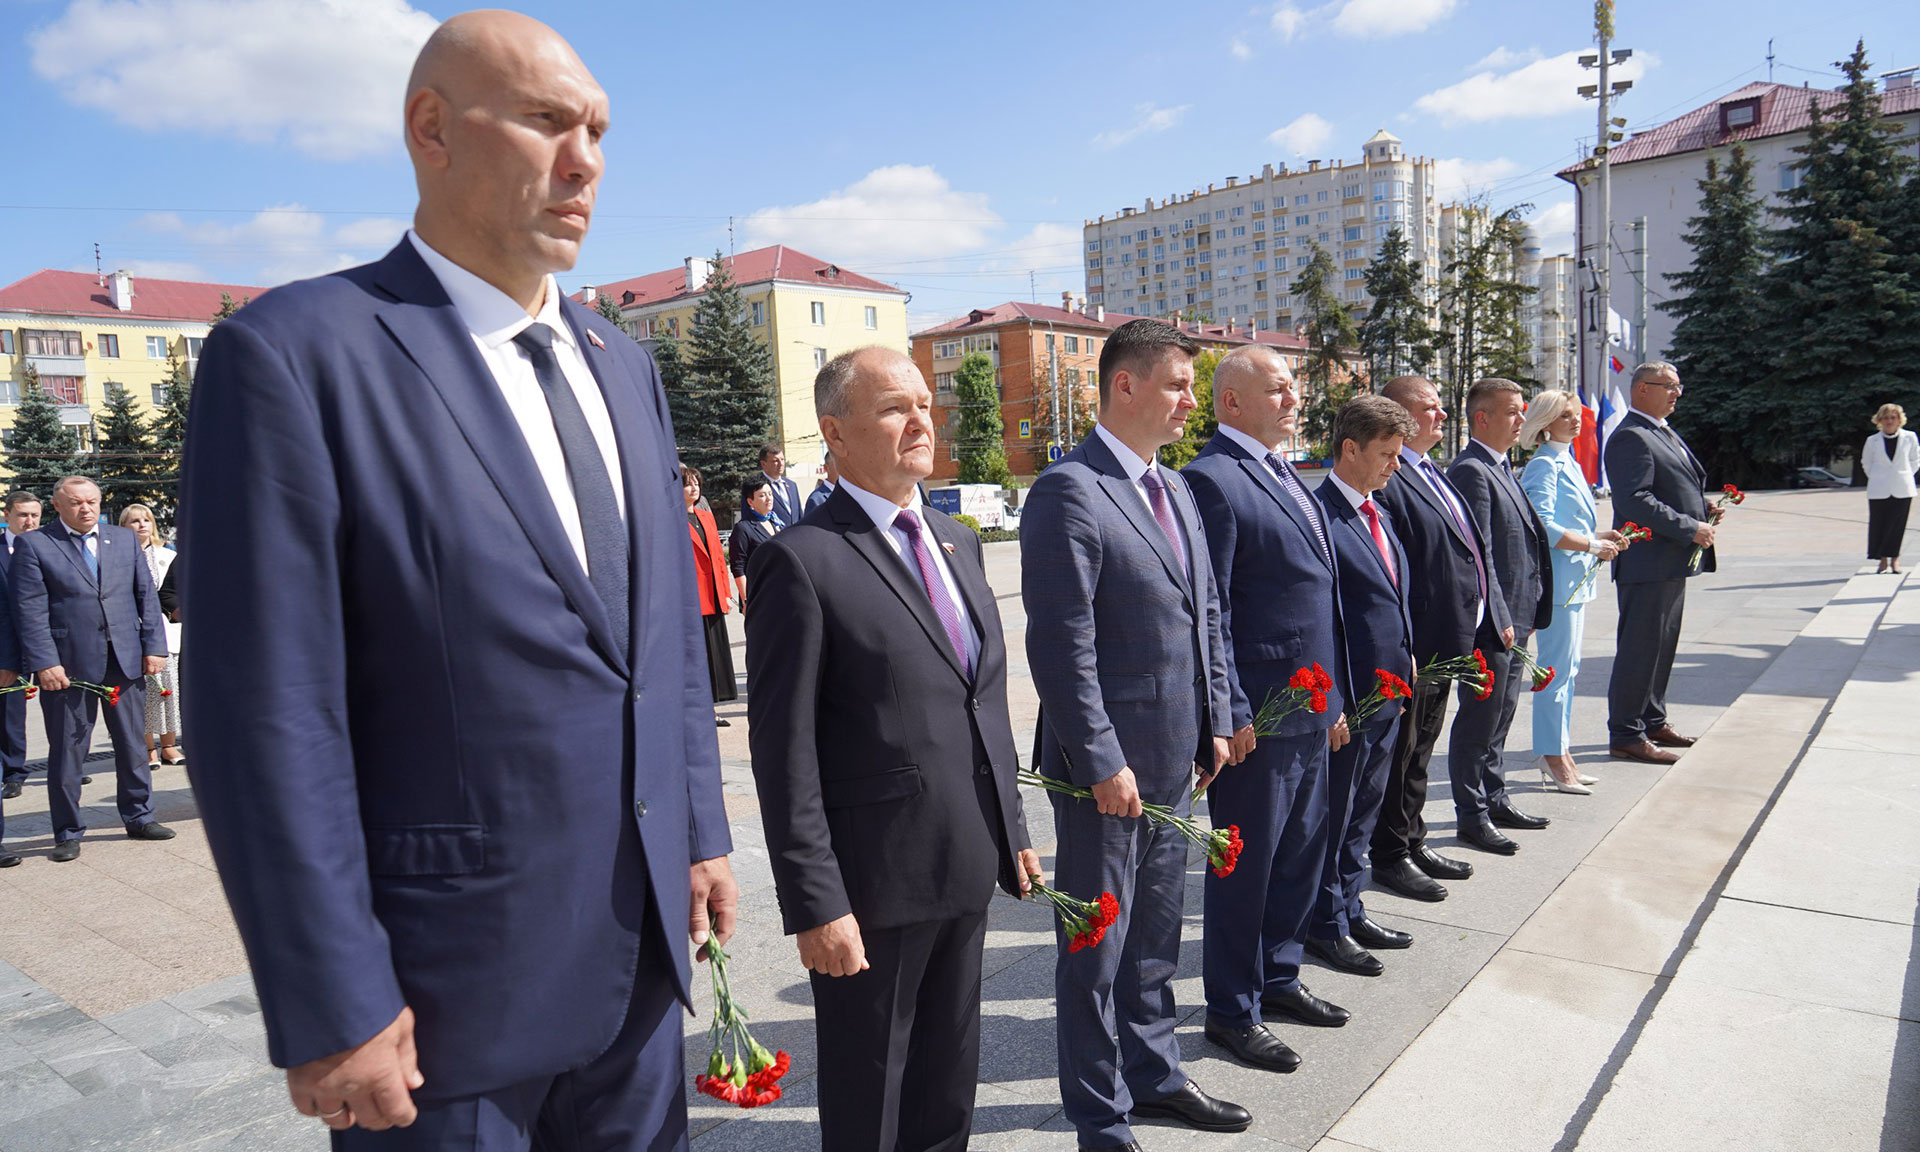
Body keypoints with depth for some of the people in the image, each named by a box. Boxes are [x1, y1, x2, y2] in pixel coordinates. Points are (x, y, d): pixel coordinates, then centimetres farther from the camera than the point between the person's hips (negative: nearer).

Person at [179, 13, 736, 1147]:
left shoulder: (623, 366, 8)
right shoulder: (297, 354, -13)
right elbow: (269, 713, -15)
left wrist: (701, 830, 12)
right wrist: (331, 1007, -13)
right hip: (454, 980, -6)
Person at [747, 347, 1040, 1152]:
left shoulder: (959, 543, 9)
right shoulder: (803, 560, -14)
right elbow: (784, 752, -16)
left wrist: (1010, 828, 14)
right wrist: (815, 904, -17)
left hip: (967, 871, 7)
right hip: (872, 884, -6)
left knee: (949, 1087, 22)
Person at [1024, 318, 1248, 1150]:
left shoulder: (1174, 488, 12)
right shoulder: (1070, 490, -16)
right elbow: (1062, 645, -20)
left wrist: (1215, 723, 11)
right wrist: (1102, 764, -19)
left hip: (1173, 762, 8)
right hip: (1106, 767, -8)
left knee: (1155, 937, 22)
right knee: (1097, 949, 9)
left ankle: (1153, 1075, 42)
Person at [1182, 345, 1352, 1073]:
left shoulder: (1287, 477, 15)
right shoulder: (1211, 479, -14)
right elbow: (1208, 610, -18)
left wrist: (1335, 699, 18)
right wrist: (1231, 713, -19)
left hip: (1310, 711, 9)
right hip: (1258, 717, -9)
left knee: (1301, 854, 19)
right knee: (1245, 867, 5)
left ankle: (1278, 979, 38)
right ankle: (1232, 1012, 21)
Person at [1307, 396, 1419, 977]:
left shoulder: (1379, 516, 12)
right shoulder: (1319, 515, -18)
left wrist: (1406, 659, 13)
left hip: (1387, 690, 9)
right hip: (1344, 696, -9)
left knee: (1363, 811, 20)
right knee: (1333, 815, 6)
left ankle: (1351, 910, 36)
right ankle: (1326, 925, 22)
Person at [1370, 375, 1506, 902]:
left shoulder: (1432, 475, 15)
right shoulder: (1387, 480, -17)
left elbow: (1474, 551, 19)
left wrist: (1496, 617, 17)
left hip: (1448, 641, 10)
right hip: (1415, 644, -10)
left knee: (1420, 748, 20)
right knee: (1402, 750, 3)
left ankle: (1413, 843, 33)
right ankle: (1390, 856, 17)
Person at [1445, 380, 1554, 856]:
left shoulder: (1502, 468, 16)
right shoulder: (1470, 471, -15)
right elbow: (1477, 556, -19)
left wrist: (1527, 616, 16)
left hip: (1515, 621, 10)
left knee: (1499, 718, 18)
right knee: (1479, 722, 1)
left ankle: (1495, 800, 31)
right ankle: (1472, 816, 12)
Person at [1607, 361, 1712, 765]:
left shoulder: (1664, 434, 18)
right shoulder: (1631, 437, -15)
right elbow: (1635, 501, -24)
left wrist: (1704, 511, 9)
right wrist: (1691, 529, -20)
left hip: (1672, 564, 11)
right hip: (1647, 562, -11)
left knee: (1663, 646, 18)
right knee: (1639, 649, -5)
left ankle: (1653, 721, 29)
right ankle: (1626, 735, 3)